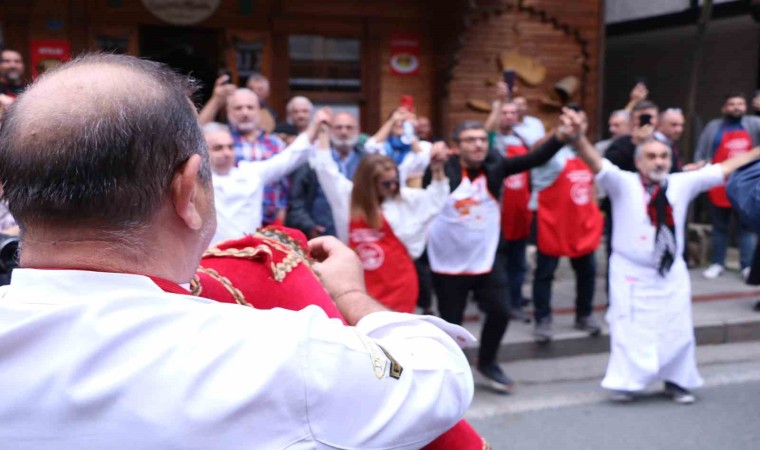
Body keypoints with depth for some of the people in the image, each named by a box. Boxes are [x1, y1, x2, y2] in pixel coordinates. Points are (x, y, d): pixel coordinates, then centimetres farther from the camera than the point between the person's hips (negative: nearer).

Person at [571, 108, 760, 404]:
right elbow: (596, 164, -24)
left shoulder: (681, 184, 2)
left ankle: (676, 381, 29)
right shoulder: (623, 183, -9)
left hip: (672, 274, 4)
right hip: (632, 274, -4)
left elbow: (723, 169, 8)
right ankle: (626, 383, 12)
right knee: (630, 330, 0)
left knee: (677, 331, 13)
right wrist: (578, 138, -43)